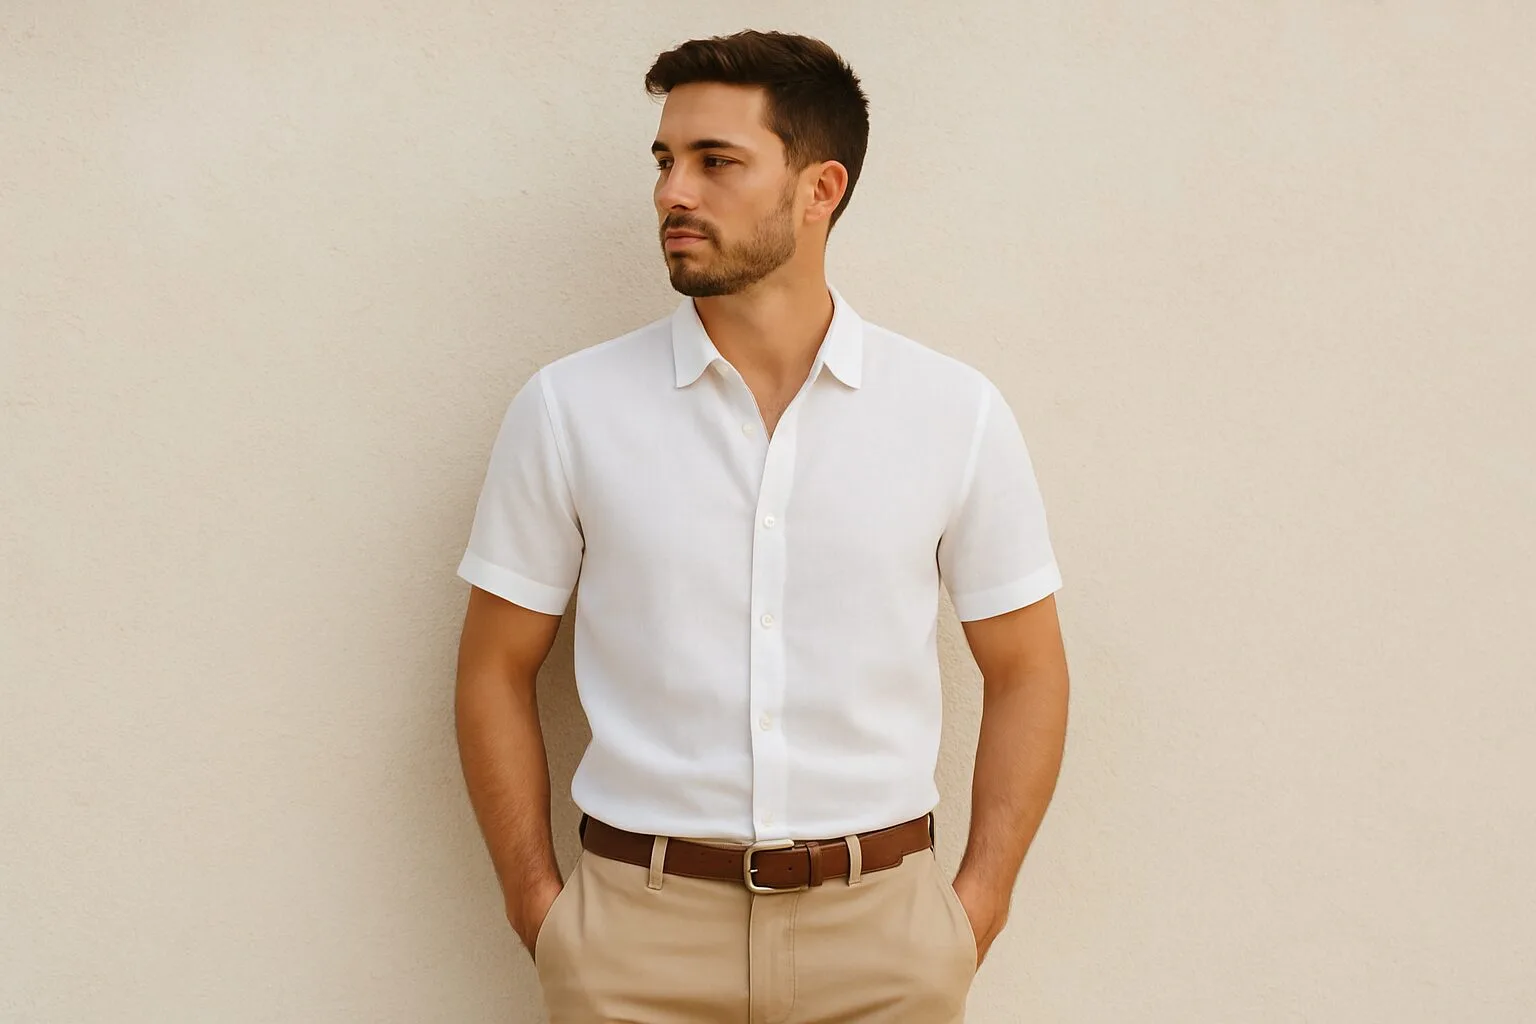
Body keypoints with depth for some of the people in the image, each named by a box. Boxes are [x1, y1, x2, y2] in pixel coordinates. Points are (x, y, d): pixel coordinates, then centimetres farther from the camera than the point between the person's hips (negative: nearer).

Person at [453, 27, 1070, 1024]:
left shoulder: (957, 412, -1)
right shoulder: (568, 408, -2)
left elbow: (1026, 672, 4)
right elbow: (497, 671, 3)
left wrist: (979, 905, -1)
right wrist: (537, 904, -2)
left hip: (882, 932, 1)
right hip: (636, 935, 0)